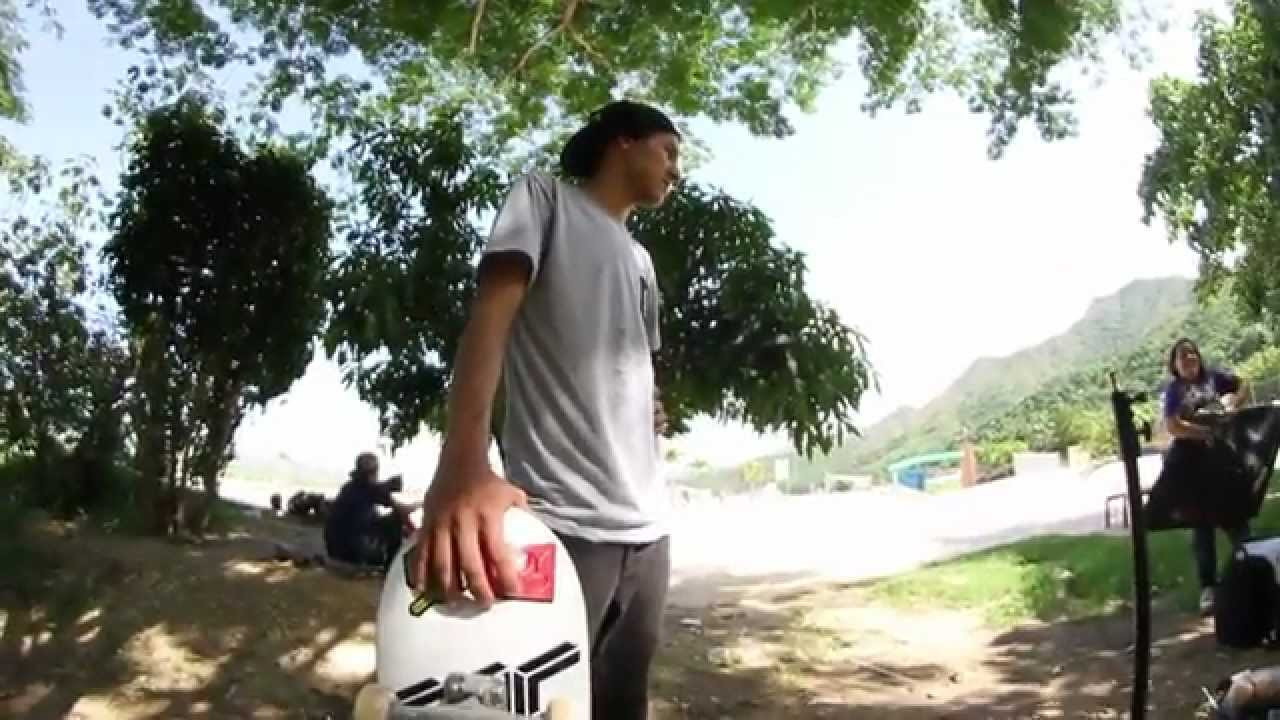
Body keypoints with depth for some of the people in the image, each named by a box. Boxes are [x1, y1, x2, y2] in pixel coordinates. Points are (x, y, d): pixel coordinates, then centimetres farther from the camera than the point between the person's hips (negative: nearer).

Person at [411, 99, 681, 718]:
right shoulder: (545, 197, 4)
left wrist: (651, 413, 2)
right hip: (560, 523, -7)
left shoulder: (641, 260, 24)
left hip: (646, 530, 7)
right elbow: (490, 314, -11)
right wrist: (462, 463, -27)